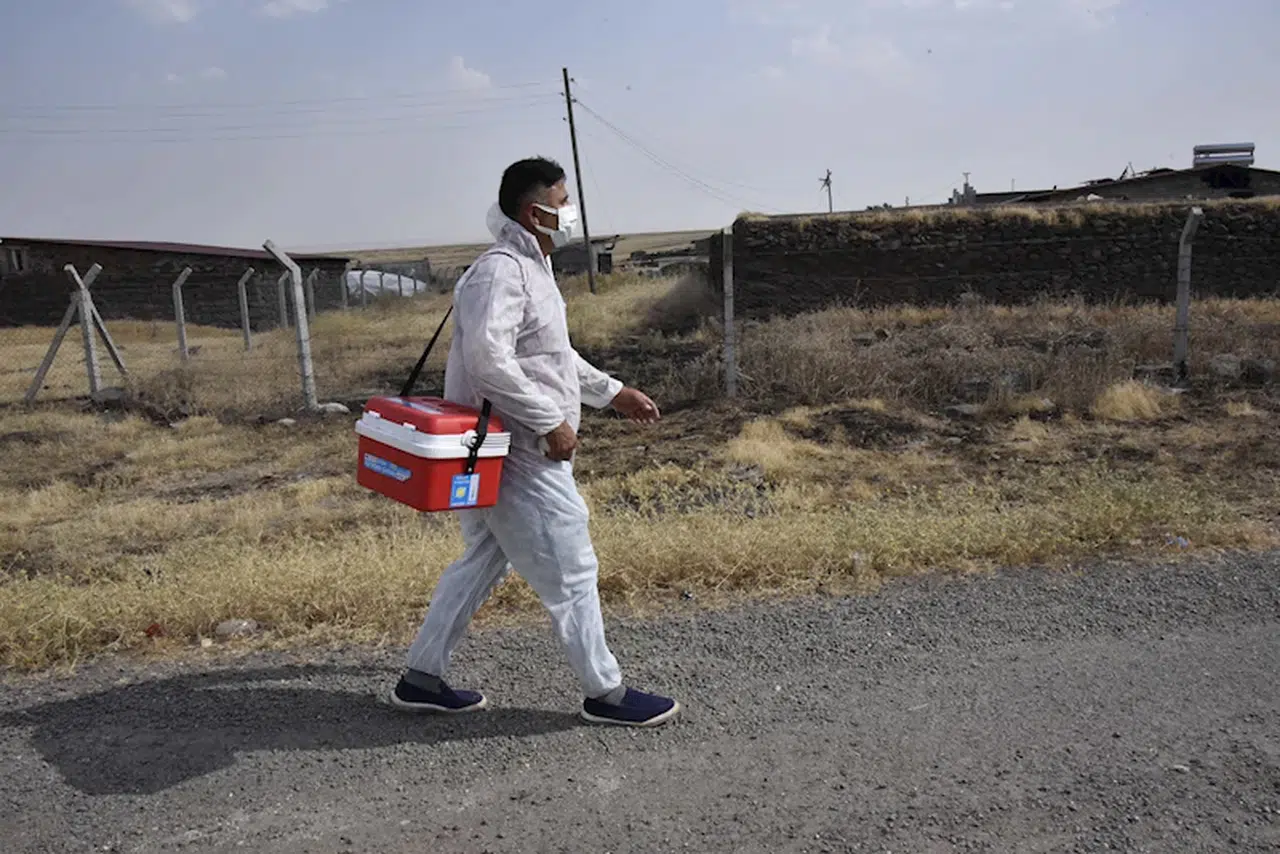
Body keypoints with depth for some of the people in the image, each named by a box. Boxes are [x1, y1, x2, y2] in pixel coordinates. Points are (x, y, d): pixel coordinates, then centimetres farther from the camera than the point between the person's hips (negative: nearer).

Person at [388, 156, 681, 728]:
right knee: (570, 573, 0)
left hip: (503, 452, 11)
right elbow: (489, 359, -29)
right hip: (520, 458, -11)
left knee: (483, 562, 18)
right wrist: (551, 422, -24)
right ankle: (605, 693, 16)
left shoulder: (531, 267, 16)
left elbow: (553, 354, 25)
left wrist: (611, 392, 22)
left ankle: (421, 678, 29)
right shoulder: (500, 271, -18)